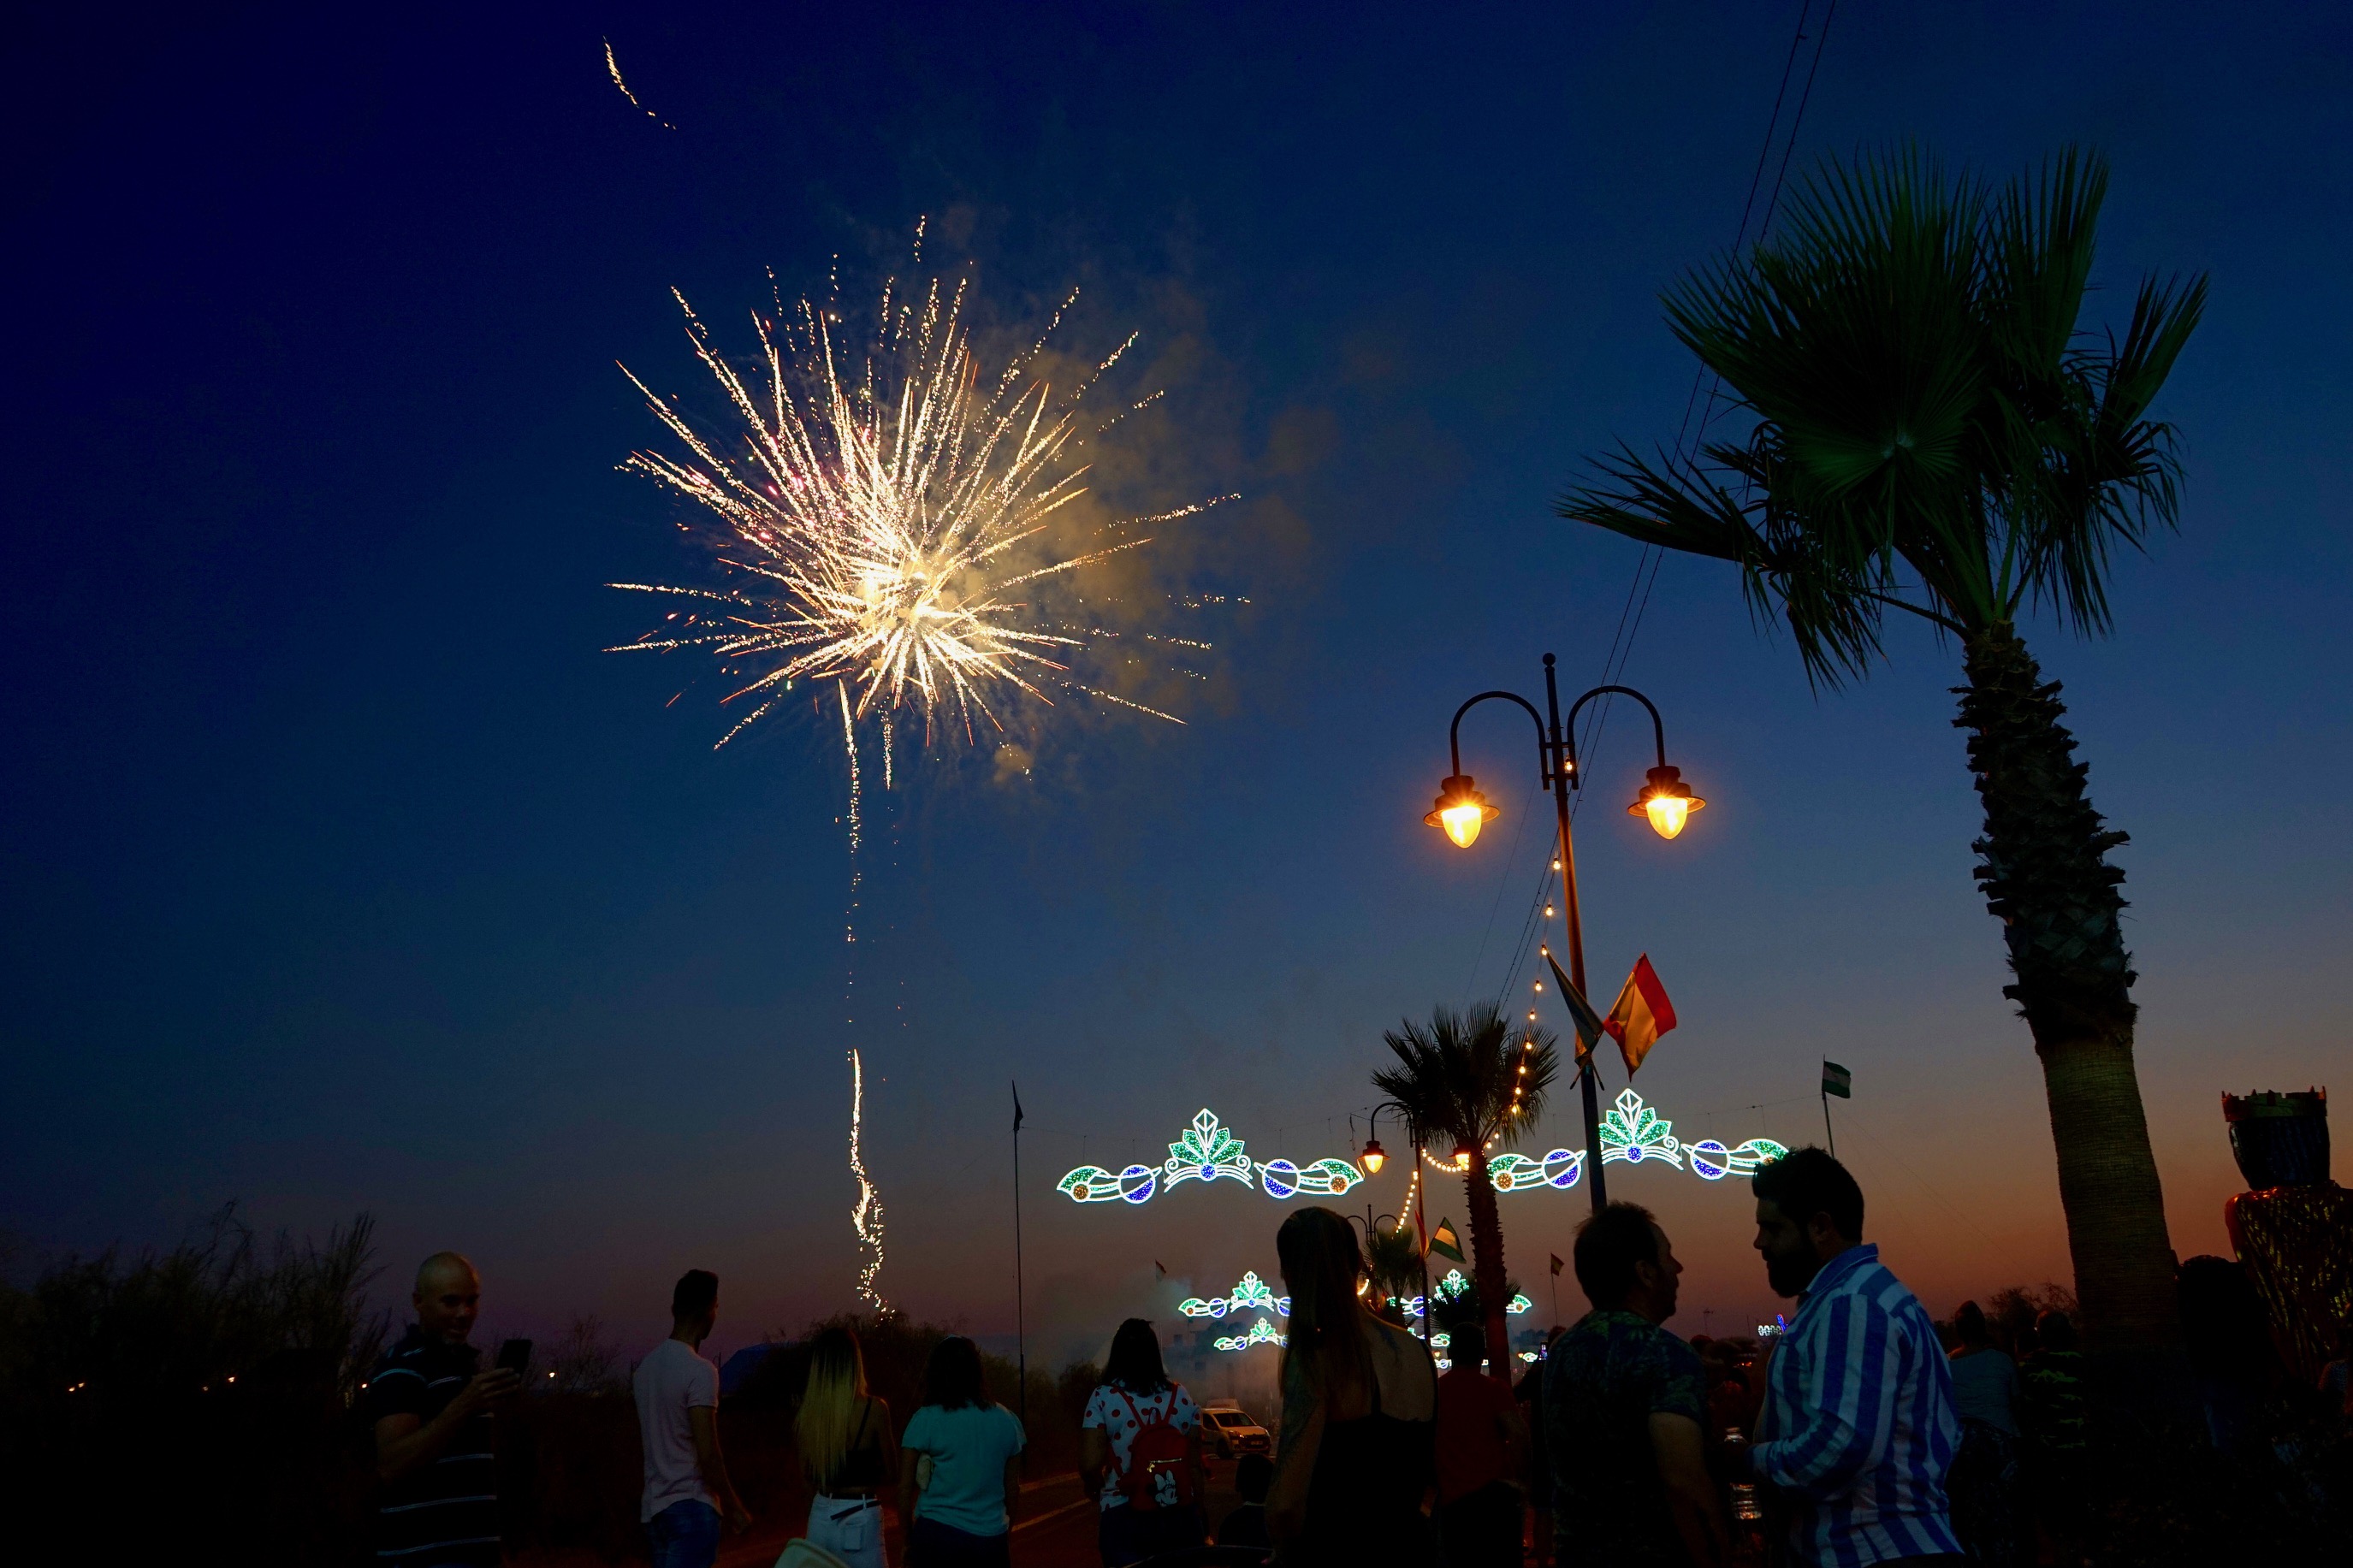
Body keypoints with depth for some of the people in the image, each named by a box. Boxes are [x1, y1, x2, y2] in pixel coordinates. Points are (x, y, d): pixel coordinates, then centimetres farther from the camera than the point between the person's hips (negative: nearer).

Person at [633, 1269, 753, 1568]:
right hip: (691, 1506, -8)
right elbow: (708, 1455, -19)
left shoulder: (646, 1365, 6)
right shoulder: (700, 1371, -18)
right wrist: (734, 1507, -9)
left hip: (653, 1505, 8)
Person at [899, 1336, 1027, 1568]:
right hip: (990, 1540, 2)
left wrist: (909, 1540, 6)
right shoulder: (1006, 1421, 2)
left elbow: (905, 1489, -4)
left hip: (937, 1536, -2)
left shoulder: (925, 1420, -6)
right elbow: (1012, 1488, 8)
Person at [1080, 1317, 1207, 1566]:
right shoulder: (1181, 1396, 3)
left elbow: (1090, 1465, -12)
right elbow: (1195, 1464, 5)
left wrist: (1100, 1488, 10)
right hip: (1181, 1515, 3)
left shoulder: (1103, 1398, -6)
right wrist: (1197, 1516, 15)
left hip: (1123, 1518, -3)